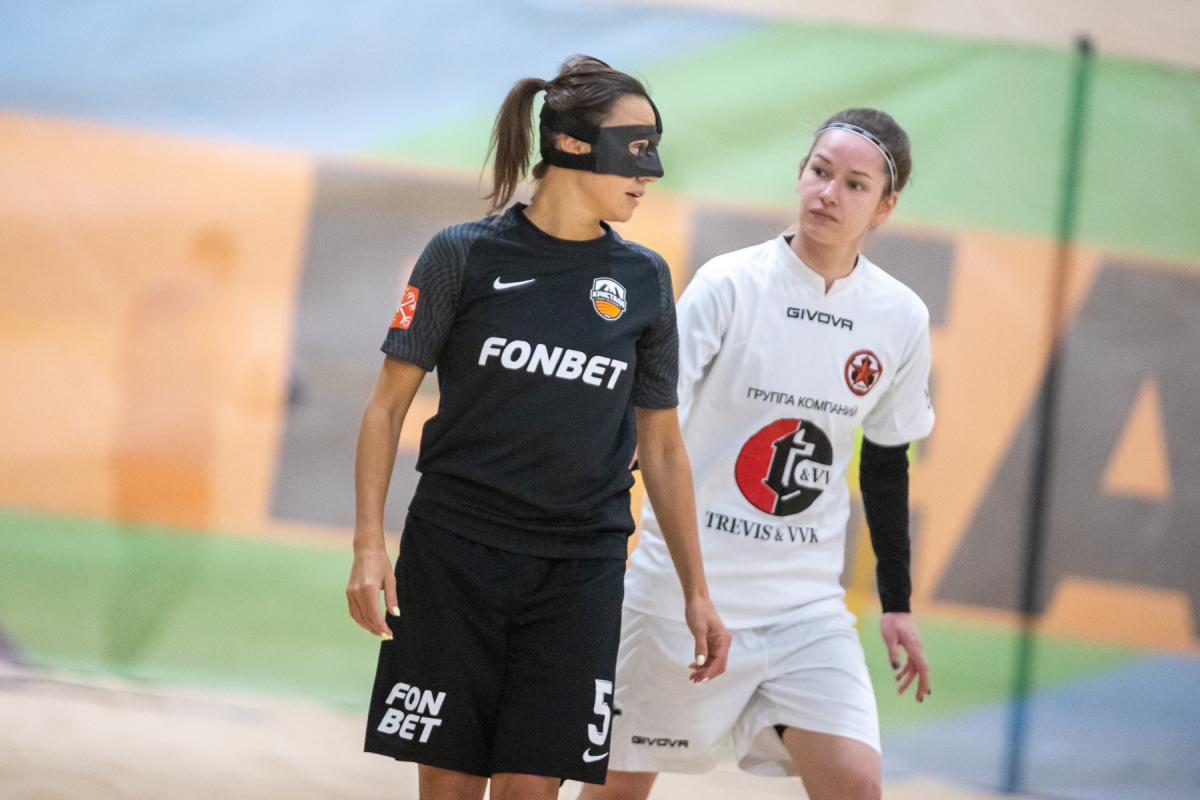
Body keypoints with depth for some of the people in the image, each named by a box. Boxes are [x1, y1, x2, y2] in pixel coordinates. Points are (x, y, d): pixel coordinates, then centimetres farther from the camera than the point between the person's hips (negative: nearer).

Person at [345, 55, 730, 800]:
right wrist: (369, 546, -9)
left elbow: (662, 446, 13)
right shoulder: (465, 256, -2)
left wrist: (697, 593, 11)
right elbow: (389, 405, 1)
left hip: (579, 570, 2)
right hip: (454, 556, -2)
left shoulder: (644, 279, 7)